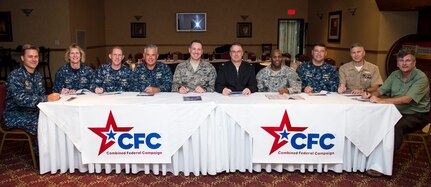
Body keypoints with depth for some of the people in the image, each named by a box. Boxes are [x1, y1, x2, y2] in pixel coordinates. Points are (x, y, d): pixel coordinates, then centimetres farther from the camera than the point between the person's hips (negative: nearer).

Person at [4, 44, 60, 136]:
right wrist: (47, 98, -32)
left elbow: (41, 94, 15)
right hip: (15, 115, -7)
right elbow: (20, 99, -27)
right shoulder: (15, 76, -14)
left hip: (33, 111, 7)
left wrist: (54, 96, -8)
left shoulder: (37, 75, 10)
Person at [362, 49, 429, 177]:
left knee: (396, 127, -34)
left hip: (417, 115, -6)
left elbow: (407, 99, -29)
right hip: (397, 112, 6)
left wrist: (381, 101, -36)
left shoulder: (421, 78, -16)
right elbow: (381, 90, 7)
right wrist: (371, 95, -18)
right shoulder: (395, 75, 5)